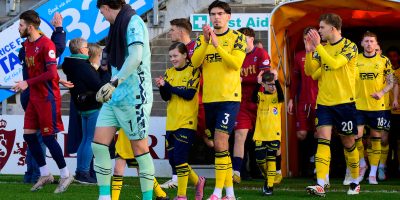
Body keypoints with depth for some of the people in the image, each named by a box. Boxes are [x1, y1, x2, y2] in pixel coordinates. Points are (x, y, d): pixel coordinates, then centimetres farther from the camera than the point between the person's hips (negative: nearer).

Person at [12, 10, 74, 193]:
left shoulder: (46, 44, -16)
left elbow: (52, 73, -22)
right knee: (28, 135, 6)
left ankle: (65, 175, 7)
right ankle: (45, 175, 16)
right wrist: (25, 86, 6)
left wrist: (28, 83, -22)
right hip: (34, 97, 9)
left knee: (48, 137, -6)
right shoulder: (27, 44, 11)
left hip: (48, 97, -9)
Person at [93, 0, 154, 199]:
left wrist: (114, 83, -23)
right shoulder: (118, 25, 16)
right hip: (114, 96, 9)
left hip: (133, 97, -9)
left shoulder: (133, 21, -11)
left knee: (139, 147, -2)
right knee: (98, 144, 1)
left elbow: (136, 57, -22)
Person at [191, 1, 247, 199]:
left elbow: (237, 63, -15)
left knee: (220, 142, -15)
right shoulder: (203, 38, 11)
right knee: (220, 145, 9)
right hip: (209, 98, 5)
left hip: (229, 97, -5)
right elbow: (195, 62, -3)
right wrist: (206, 41, -16)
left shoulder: (237, 37, 0)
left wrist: (217, 44, -21)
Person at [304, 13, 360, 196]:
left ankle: (355, 182, 27)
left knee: (348, 143, 8)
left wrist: (318, 46, -24)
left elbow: (335, 64, -24)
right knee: (323, 140, -11)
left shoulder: (350, 47, -8)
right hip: (324, 102, 4)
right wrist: (309, 51, -10)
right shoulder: (322, 48, 9)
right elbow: (309, 71, 4)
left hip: (345, 102, -4)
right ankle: (320, 185, -20)